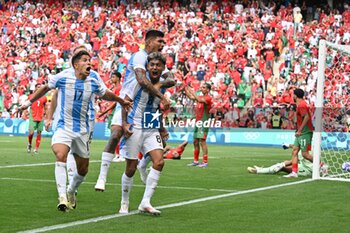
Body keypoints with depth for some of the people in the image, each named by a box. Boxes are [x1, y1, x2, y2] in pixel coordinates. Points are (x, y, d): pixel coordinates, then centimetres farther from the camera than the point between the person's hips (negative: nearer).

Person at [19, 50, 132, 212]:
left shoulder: (94, 79, -2)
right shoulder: (63, 77, -10)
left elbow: (105, 94, 19)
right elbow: (46, 88, 8)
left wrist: (121, 101, 26)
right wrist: (29, 102, 11)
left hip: (82, 129, 4)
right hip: (63, 126, -4)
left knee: (83, 170, 10)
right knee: (61, 156, -30)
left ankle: (71, 191, 39)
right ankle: (62, 197, -32)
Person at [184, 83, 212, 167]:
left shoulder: (208, 98, -10)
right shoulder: (200, 97, 16)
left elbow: (199, 100, -26)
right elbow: (190, 97, 13)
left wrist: (192, 92, -21)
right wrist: (185, 88, 3)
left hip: (204, 123, -9)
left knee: (202, 141, -13)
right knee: (195, 141, 10)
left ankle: (205, 162, -12)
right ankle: (196, 161, 17)